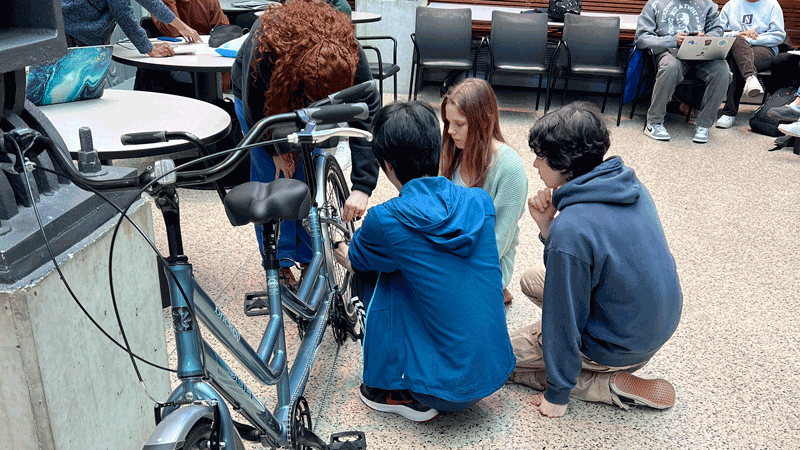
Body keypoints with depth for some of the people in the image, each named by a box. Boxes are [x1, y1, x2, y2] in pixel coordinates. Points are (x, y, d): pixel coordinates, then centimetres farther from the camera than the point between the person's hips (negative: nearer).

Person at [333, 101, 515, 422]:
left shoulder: (384, 221, -17)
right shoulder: (480, 202, -2)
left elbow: (355, 261, 7)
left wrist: (343, 255, 32)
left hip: (443, 391, -5)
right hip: (495, 376, 5)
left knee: (372, 274, 5)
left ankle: (397, 392, 12)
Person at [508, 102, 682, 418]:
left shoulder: (571, 230, -33)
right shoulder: (629, 186, -6)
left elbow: (564, 317, -22)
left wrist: (556, 394, -8)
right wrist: (548, 226, -10)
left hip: (621, 345, -8)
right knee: (532, 280, 19)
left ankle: (609, 386, 0)